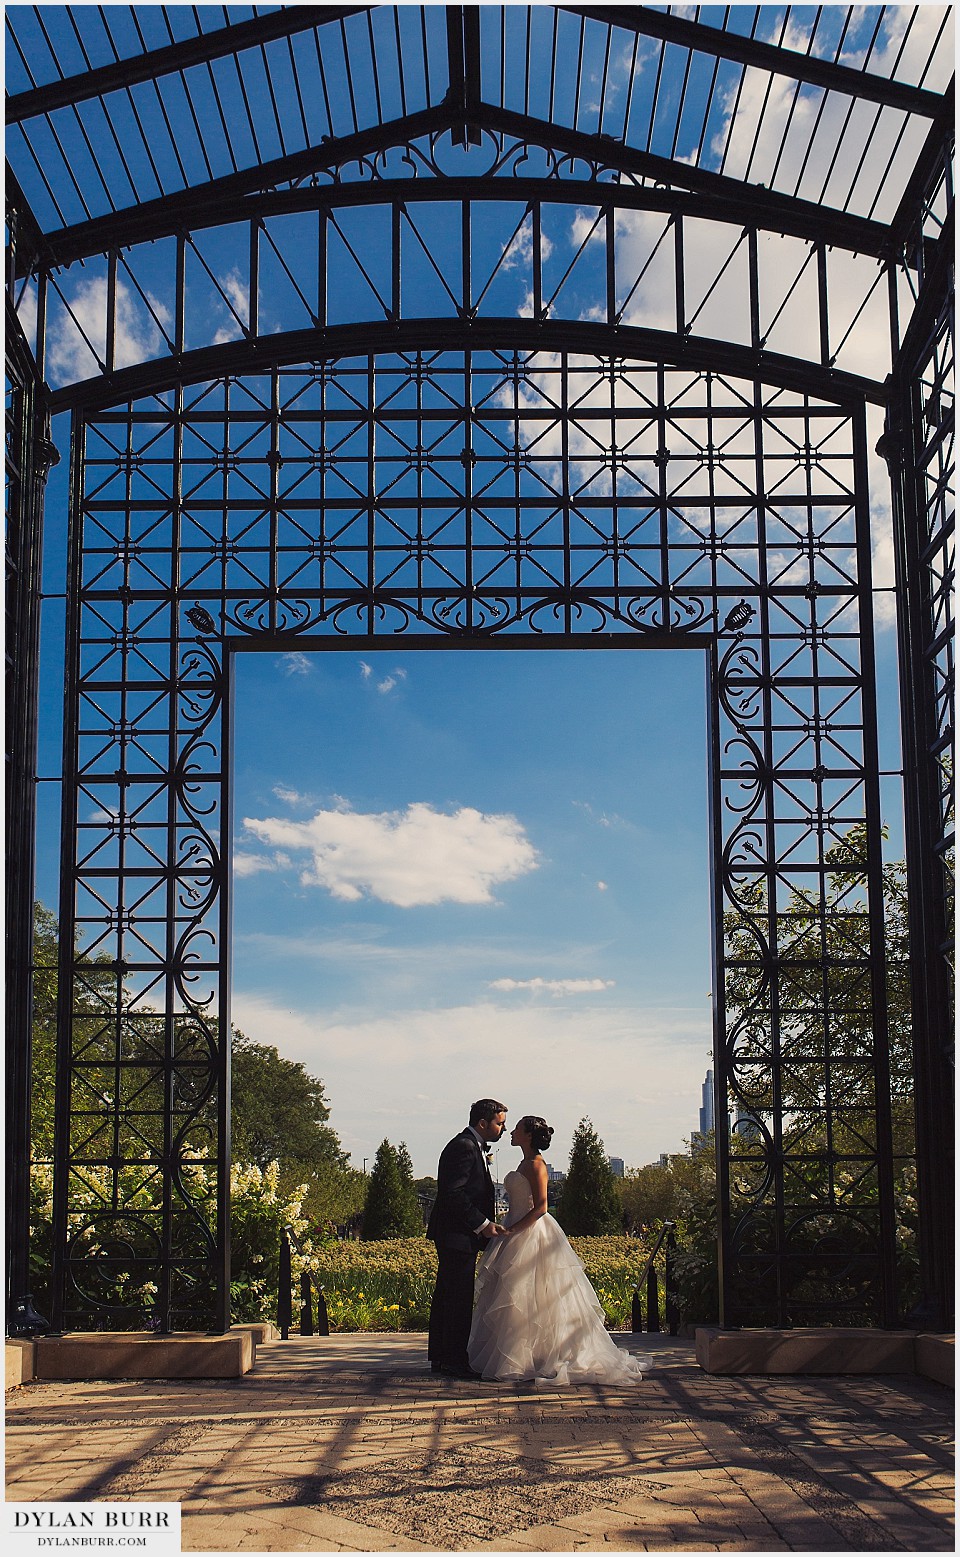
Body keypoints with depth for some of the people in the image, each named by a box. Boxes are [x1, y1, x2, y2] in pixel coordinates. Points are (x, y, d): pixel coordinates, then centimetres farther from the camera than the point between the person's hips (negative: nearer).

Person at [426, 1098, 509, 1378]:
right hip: (457, 1236, -11)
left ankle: (440, 1357, 20)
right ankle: (455, 1361, -2)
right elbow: (453, 1195, -23)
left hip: (454, 1236, 11)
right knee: (459, 1299, -7)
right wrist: (482, 1224, -20)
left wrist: (485, 1224, 14)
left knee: (446, 1297, 14)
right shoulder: (464, 1147, -17)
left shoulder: (471, 1146, 17)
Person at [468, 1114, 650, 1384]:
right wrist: (507, 1231, 13)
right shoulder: (526, 1163, 15)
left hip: (532, 1235, -10)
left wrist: (511, 1231, -22)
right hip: (520, 1235, 10)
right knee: (517, 1300, 10)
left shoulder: (535, 1165, -14)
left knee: (525, 1300, -6)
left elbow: (540, 1208, -20)